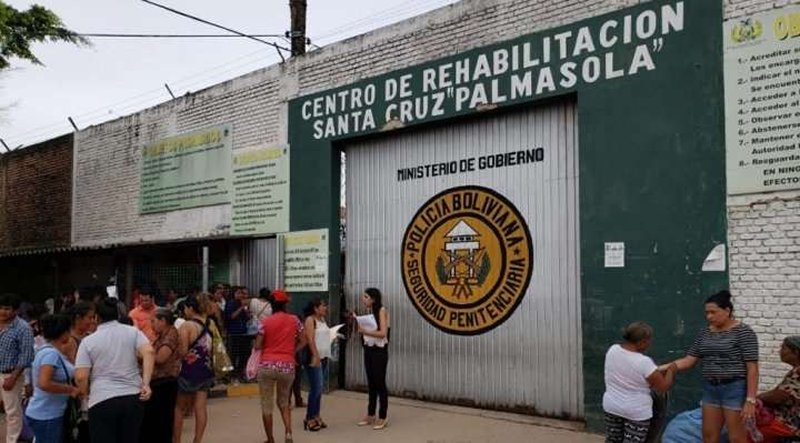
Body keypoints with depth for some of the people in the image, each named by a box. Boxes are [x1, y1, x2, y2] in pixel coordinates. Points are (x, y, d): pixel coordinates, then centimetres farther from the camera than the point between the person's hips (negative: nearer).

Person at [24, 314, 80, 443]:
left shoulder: (53, 351, 10)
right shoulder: (51, 353, -20)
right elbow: (44, 383, -29)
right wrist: (71, 389, -20)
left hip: (51, 414, 10)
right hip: (46, 416, -10)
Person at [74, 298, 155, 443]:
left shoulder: (88, 341, 2)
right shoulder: (133, 332, 6)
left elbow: (81, 377, -5)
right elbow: (149, 352, -11)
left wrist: (87, 393, 14)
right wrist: (146, 384, -11)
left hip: (102, 401, -2)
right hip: (133, 398, 3)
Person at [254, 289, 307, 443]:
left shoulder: (266, 322, -3)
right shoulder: (294, 320, 4)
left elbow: (257, 346, -3)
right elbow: (303, 342, 8)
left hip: (267, 366, -2)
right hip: (288, 366, 3)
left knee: (267, 405, 10)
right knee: (283, 402, 21)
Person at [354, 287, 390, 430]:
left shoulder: (382, 311, -12)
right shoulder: (369, 312, 10)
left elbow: (383, 333, -21)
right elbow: (366, 329, 5)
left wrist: (365, 331, -25)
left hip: (379, 350, -7)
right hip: (368, 350, 7)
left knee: (380, 383, -2)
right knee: (371, 383, 13)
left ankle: (383, 417, 5)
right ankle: (370, 415, 21)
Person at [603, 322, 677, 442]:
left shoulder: (612, 350, -5)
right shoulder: (644, 362, -24)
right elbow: (664, 387, -16)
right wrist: (671, 370, 2)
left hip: (612, 406, 6)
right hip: (636, 412, -5)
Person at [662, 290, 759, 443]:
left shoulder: (743, 332, -9)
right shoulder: (705, 333, 9)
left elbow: (752, 368, -12)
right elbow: (688, 360, 8)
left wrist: (750, 400, -17)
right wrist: (661, 368, -5)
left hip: (735, 389, -6)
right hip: (710, 389, 7)